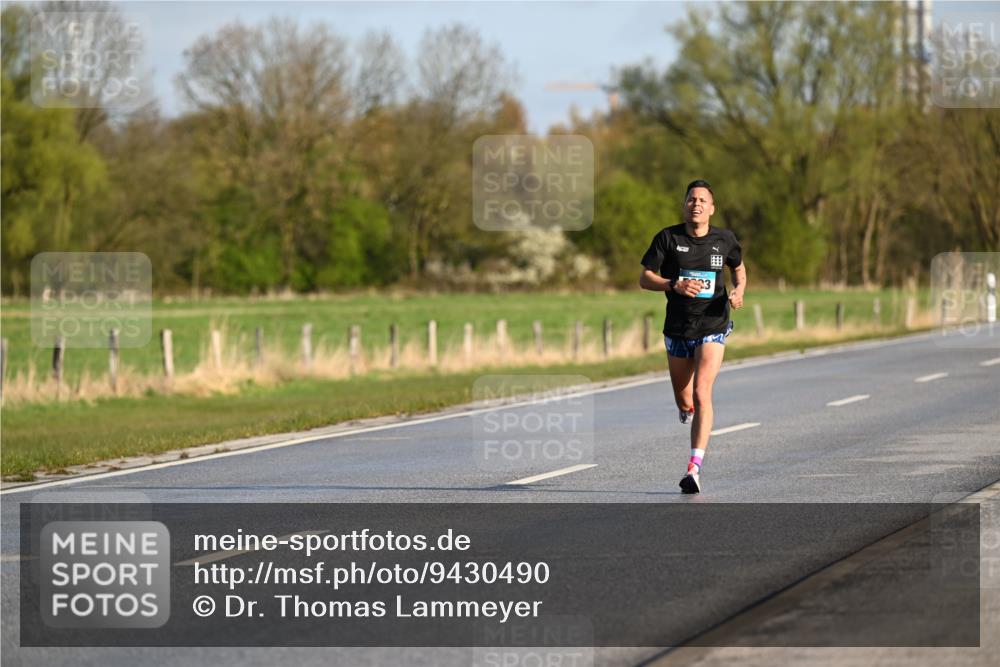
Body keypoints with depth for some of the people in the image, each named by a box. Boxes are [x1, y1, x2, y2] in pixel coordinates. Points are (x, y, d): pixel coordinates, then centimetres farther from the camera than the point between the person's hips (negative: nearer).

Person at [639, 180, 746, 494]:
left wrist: (738, 291, -2)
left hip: (713, 328, -2)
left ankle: (694, 468, -25)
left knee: (701, 393, -20)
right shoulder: (667, 238, -3)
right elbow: (644, 279, -3)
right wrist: (675, 285, -21)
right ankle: (688, 410, 54)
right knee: (684, 402, 12)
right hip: (678, 329, 2)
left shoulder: (724, 239, 1)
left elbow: (739, 268, 20)